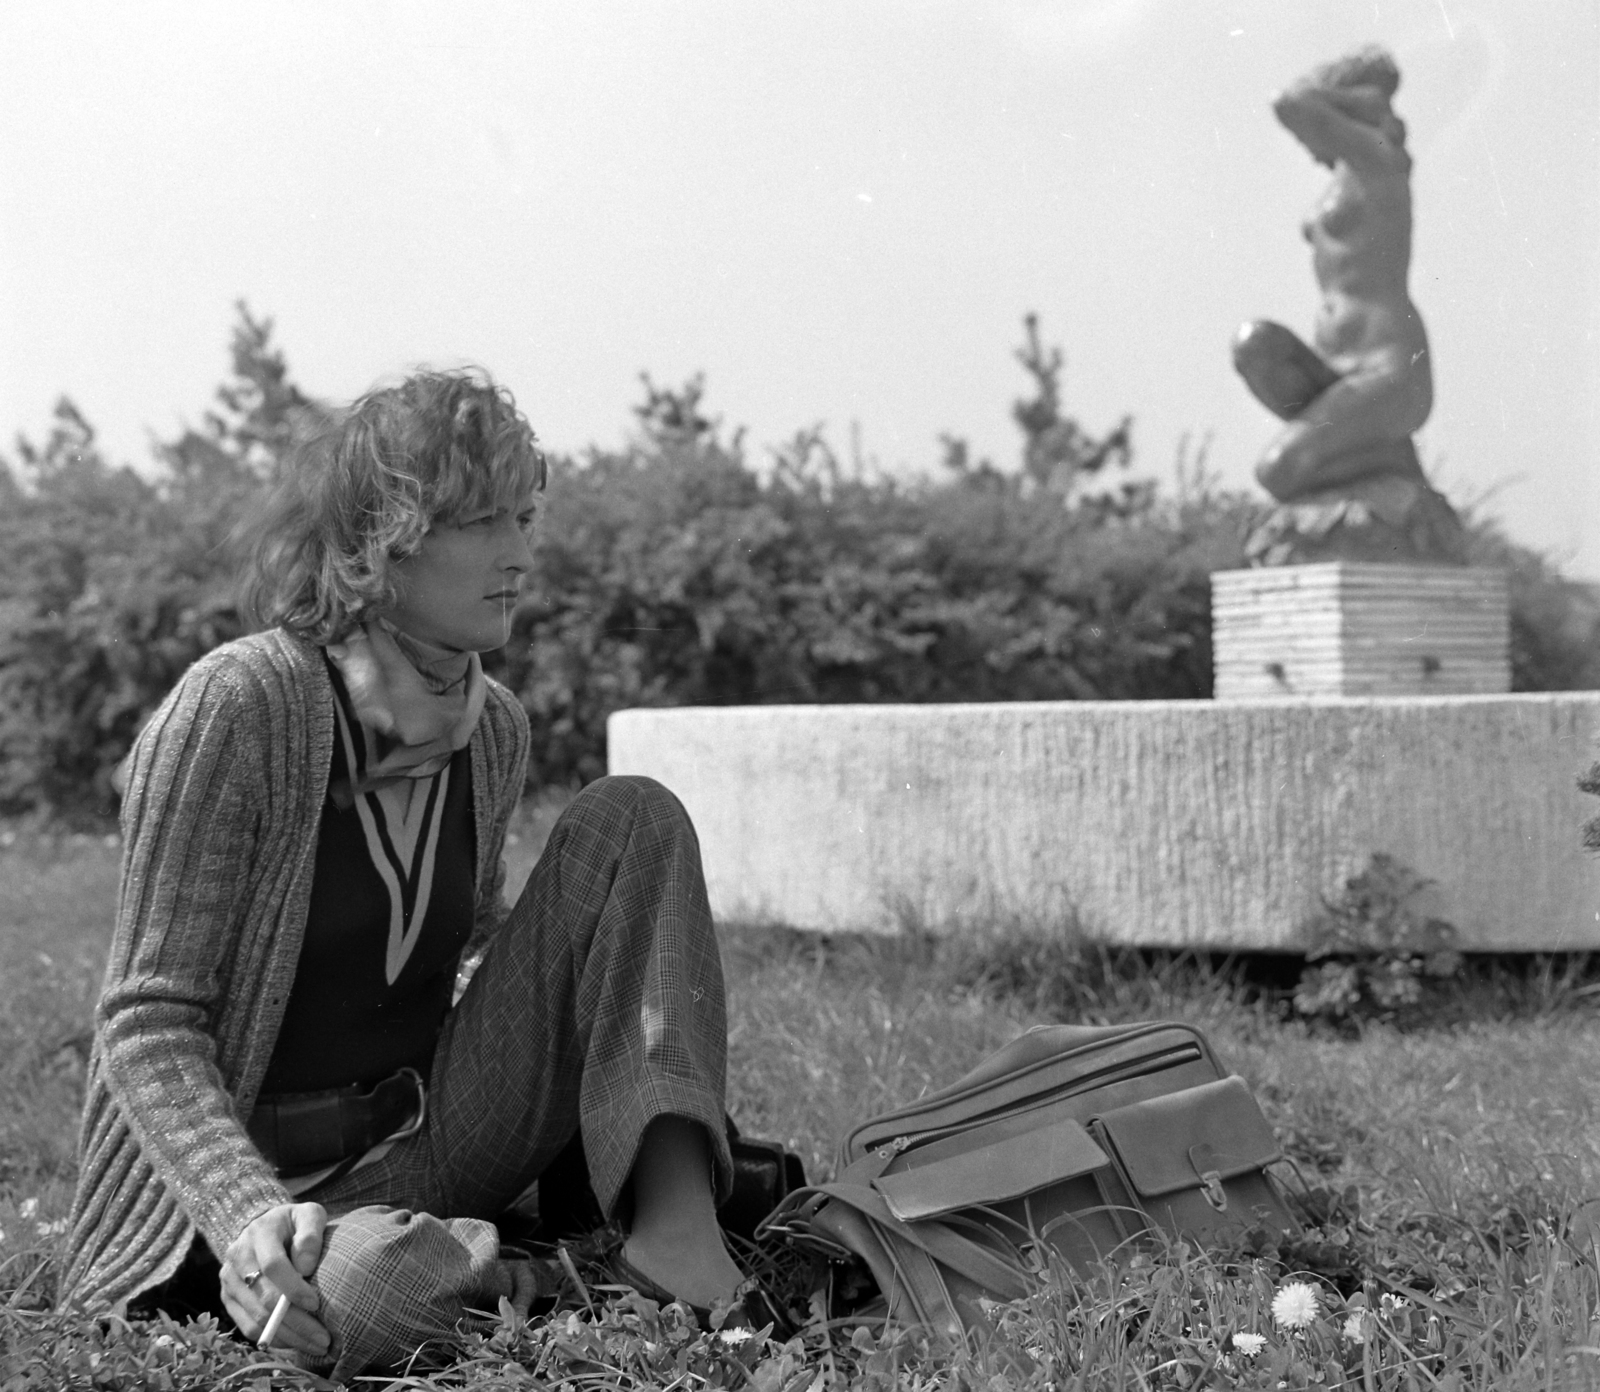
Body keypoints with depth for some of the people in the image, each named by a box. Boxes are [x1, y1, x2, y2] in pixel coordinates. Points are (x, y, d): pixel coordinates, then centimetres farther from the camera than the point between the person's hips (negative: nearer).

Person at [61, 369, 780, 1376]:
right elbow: (149, 1022, -17)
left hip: (436, 1138, 6)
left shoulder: (494, 729, 4)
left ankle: (675, 1219, -19)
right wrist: (253, 1214, -33)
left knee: (631, 819, -6)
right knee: (371, 1287, -42)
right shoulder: (240, 705, -17)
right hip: (272, 1174, -6)